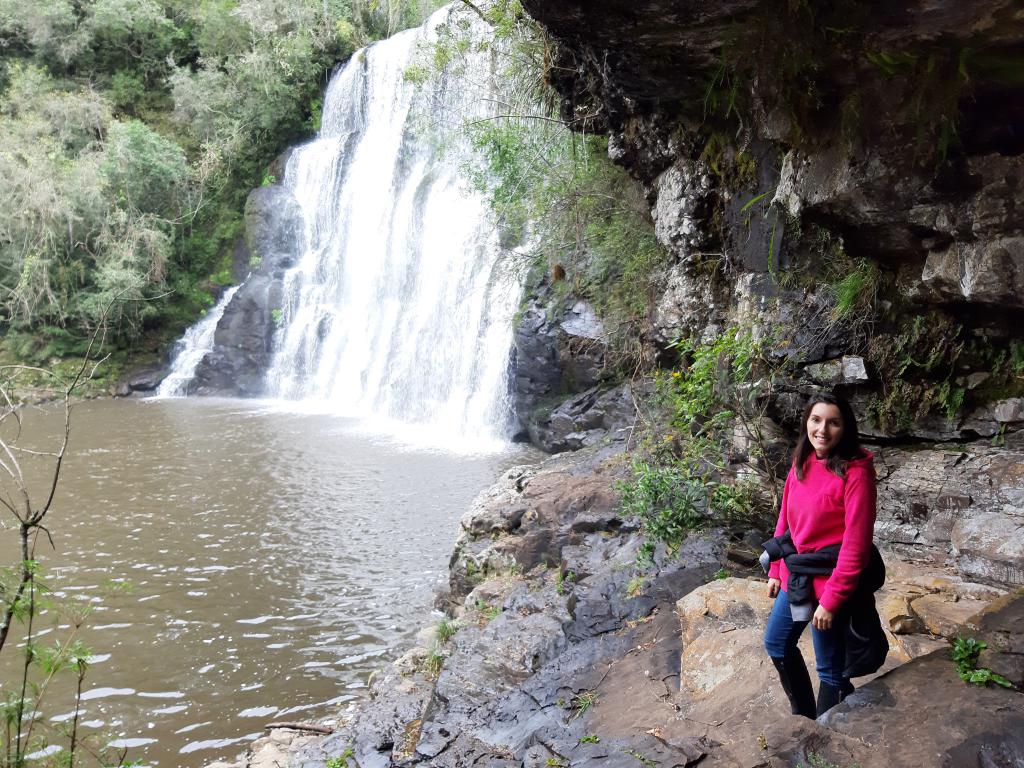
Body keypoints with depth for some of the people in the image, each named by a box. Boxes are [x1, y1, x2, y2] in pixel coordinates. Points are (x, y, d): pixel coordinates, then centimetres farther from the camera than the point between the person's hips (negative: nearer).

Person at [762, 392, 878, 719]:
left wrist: (831, 600, -20)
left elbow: (856, 543, -21)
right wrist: (776, 571, 13)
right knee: (776, 644, 23)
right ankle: (803, 713, 44)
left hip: (830, 582, -8)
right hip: (795, 577, 8)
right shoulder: (801, 463, 2)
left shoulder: (855, 471, -19)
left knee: (830, 669, 7)